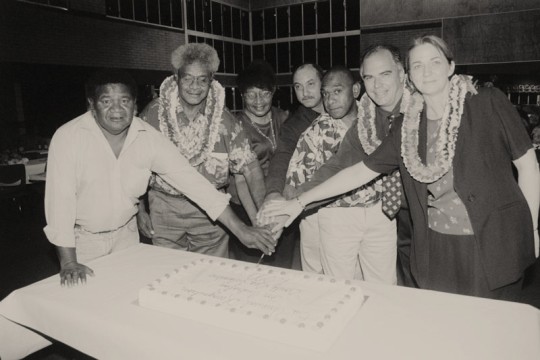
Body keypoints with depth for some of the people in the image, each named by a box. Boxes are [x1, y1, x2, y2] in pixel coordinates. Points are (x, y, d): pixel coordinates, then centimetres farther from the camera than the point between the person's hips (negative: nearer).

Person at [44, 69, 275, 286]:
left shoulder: (148, 137, -13)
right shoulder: (68, 137, -21)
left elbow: (189, 178, -17)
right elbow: (61, 197, -22)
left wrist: (240, 229, -22)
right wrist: (69, 263, -27)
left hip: (126, 234, 3)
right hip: (81, 238, -2)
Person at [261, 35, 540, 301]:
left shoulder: (488, 104, -6)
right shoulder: (408, 127, 1)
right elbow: (361, 171, 2)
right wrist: (300, 202, -1)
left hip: (495, 244, -2)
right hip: (436, 249, 2)